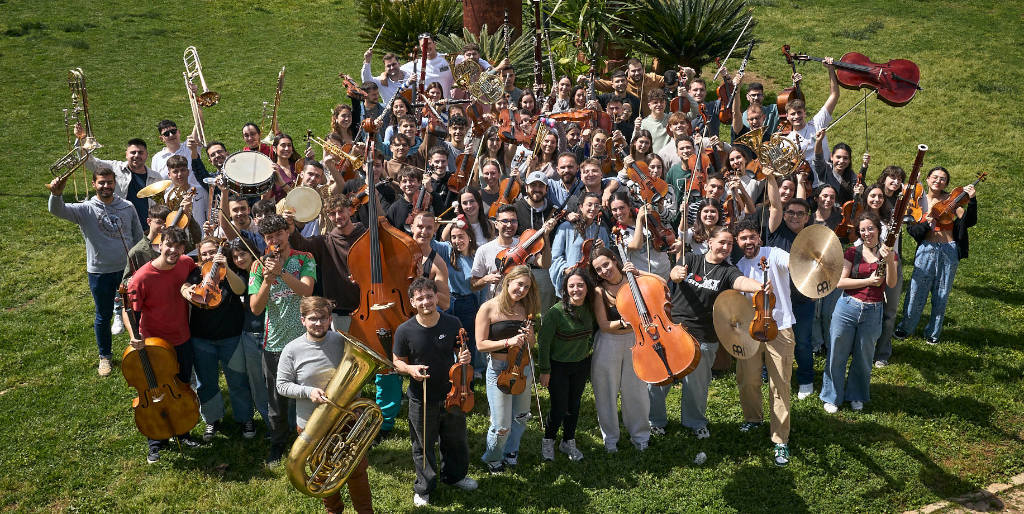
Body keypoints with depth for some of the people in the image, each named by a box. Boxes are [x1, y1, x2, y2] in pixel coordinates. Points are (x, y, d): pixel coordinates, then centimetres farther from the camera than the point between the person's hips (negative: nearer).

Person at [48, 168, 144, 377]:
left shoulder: (127, 207, 0)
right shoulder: (85, 209, -7)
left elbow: (139, 236, 9)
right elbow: (57, 210, -25)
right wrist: (56, 194, -47)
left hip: (128, 268, 2)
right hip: (100, 272, -1)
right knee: (103, 316, 13)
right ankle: (104, 356, 31)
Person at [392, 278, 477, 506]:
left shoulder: (452, 323, -10)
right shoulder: (404, 331, -15)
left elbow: (461, 349, 7)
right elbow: (397, 362, -1)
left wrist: (464, 357, -16)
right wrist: (410, 369, -22)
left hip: (451, 395, 2)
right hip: (421, 400, -2)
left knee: (456, 441, 22)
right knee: (423, 447, 14)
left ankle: (454, 475, 49)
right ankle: (424, 488, 38)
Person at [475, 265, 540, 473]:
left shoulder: (524, 309, 6)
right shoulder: (489, 308, -10)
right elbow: (481, 344, -13)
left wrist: (529, 338, -10)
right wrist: (508, 342, -24)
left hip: (523, 368, 5)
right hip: (499, 369, -5)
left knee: (520, 417, 18)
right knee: (502, 426, -4)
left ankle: (511, 452, 45)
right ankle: (492, 459, 25)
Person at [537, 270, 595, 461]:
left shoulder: (590, 309, -6)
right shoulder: (555, 312, -22)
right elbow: (543, 342, -17)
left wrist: (588, 347, 7)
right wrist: (544, 370, -14)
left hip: (581, 365, 5)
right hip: (558, 366, -5)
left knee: (574, 405, 15)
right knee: (559, 408, -1)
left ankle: (569, 442, 34)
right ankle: (548, 442, 25)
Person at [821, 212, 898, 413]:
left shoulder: (887, 253, 4)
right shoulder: (852, 252, 1)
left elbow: (891, 283, -10)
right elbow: (840, 282, -6)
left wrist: (889, 261, -25)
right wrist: (868, 281, -15)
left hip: (873, 312, 1)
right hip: (847, 308, -1)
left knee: (864, 356, 12)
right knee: (837, 354, 5)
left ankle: (857, 396, 31)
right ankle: (832, 396, 21)